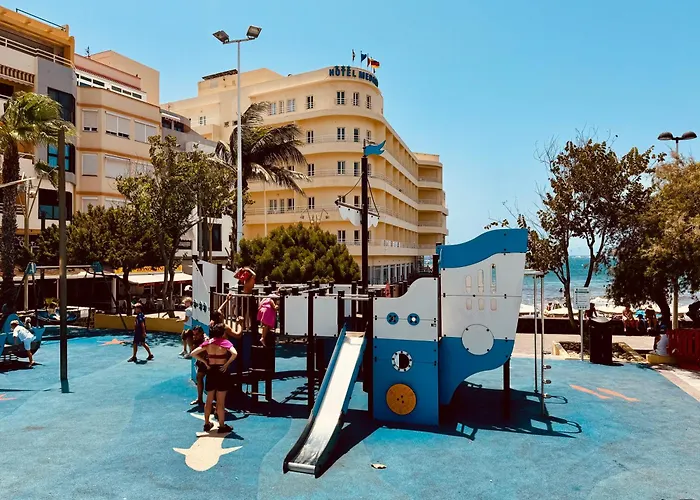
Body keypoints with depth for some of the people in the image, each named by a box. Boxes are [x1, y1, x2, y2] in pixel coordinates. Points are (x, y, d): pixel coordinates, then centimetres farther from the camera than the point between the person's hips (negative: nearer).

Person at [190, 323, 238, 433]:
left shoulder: (207, 343, 0)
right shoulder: (225, 342, -11)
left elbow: (193, 353, -4)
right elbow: (234, 354, -27)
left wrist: (205, 362, 0)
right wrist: (227, 364, -14)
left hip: (210, 371, 4)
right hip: (221, 372, -4)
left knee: (209, 400, 17)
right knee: (221, 402, 5)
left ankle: (207, 424, 27)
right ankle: (222, 426, 13)